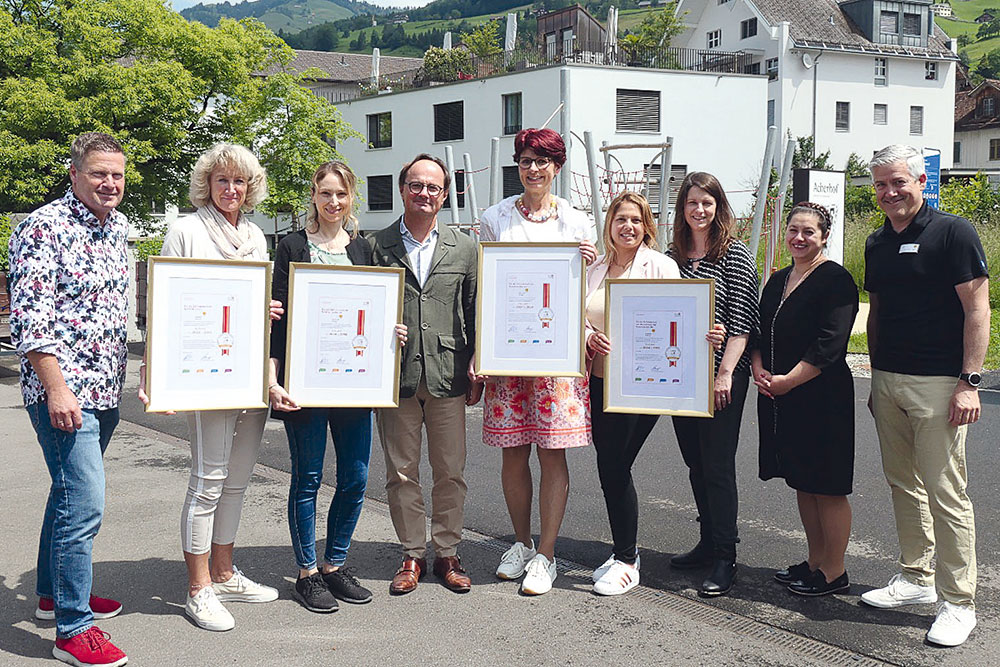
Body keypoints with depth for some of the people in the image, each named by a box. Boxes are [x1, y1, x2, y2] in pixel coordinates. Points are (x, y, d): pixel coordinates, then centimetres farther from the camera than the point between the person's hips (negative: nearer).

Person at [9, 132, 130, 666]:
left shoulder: (118, 229, 12)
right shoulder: (43, 228, -13)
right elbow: (28, 317, -17)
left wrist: (125, 377, 20)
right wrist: (57, 389, -21)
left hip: (105, 390, 8)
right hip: (64, 392, -8)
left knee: (71, 495, 20)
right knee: (84, 504, -10)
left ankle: (53, 592, 35)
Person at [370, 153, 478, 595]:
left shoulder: (464, 249, 8)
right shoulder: (377, 246, 5)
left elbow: (476, 314, 9)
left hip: (447, 377, 1)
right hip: (395, 376, 0)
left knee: (451, 472, 6)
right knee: (401, 472, 7)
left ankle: (447, 553, 20)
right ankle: (412, 556, 20)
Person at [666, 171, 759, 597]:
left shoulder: (735, 255, -5)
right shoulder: (672, 254, 11)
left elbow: (742, 321, -10)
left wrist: (726, 373, -17)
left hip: (720, 374, -6)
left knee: (718, 466, -5)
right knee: (695, 463, 13)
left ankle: (725, 559, 0)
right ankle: (708, 543, 25)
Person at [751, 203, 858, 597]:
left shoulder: (836, 280, -10)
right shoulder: (777, 281, 15)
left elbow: (829, 345, -17)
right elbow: (760, 332, 16)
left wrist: (787, 380, -17)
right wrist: (759, 370, -2)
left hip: (822, 398, -8)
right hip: (780, 400, 8)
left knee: (828, 488, -1)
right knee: (802, 484, 15)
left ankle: (834, 573, 9)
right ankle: (814, 562, 26)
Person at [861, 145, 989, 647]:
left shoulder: (953, 232, -7)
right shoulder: (877, 243, 13)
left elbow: (977, 309, -10)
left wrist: (969, 383, -16)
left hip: (937, 383, -7)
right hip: (888, 380, 7)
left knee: (946, 492, -5)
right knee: (902, 484, 13)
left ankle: (959, 603, 3)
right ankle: (915, 577, 26)